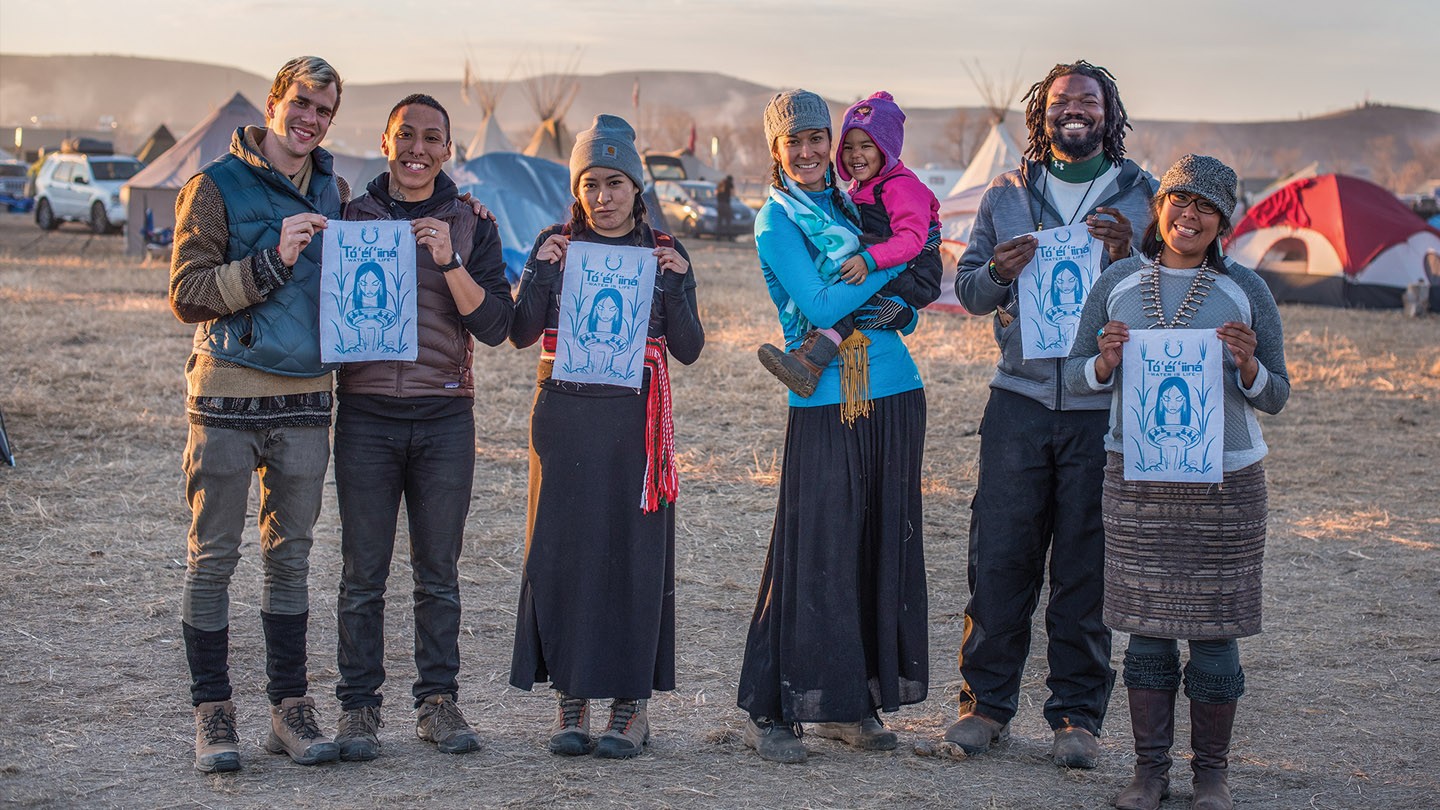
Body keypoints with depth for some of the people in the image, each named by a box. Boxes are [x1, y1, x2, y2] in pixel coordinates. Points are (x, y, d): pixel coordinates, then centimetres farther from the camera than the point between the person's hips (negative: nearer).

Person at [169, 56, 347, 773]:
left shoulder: (331, 191, 12)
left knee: (290, 556, 10)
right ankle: (213, 712, 9)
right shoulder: (218, 187, -4)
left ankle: (289, 708, 17)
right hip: (227, 395, -4)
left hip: (304, 400, 5)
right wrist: (272, 261, -19)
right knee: (213, 557, 1)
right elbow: (187, 295, -10)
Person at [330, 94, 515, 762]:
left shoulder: (472, 228, 7)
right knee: (363, 575, 1)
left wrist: (449, 261, -15)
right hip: (366, 415, 0)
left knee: (438, 574, 6)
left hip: (445, 416, 1)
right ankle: (358, 707, 8)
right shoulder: (350, 218, 7)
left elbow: (495, 325, -4)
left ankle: (438, 701, 14)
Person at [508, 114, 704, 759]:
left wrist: (675, 283, -12)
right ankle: (570, 698, 10)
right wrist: (541, 269, -12)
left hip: (635, 423, -1)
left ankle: (631, 701, 7)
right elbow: (521, 335, 0)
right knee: (561, 550, 0)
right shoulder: (555, 245, 7)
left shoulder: (664, 254, 7)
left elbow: (688, 350, 1)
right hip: (565, 420, 1)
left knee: (635, 553, -1)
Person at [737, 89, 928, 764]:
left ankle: (851, 703, 17)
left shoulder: (851, 206, 17)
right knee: (815, 555, -7)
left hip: (895, 393, 6)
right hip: (826, 403, -6)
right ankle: (771, 712, 2)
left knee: (885, 549, 7)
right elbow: (819, 309, -13)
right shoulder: (777, 218, -1)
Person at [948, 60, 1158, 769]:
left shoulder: (1144, 197, 6)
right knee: (998, 557, 0)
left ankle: (1077, 713, 13)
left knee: (1086, 566, 3)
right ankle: (987, 701, 12)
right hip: (1020, 399, 1)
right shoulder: (1007, 194, 11)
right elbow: (967, 291, 12)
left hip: (1105, 405, -1)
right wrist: (998, 271, -10)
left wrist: (1129, 257, -16)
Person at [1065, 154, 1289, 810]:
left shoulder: (1245, 291, 2)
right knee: (1146, 627, 5)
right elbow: (1076, 376, 9)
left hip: (1224, 481, -1)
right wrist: (1107, 360, -12)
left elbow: (1274, 396, 4)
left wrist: (1248, 365, -16)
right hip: (1136, 480, 1)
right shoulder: (1117, 284, 5)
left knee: (1214, 631, 2)